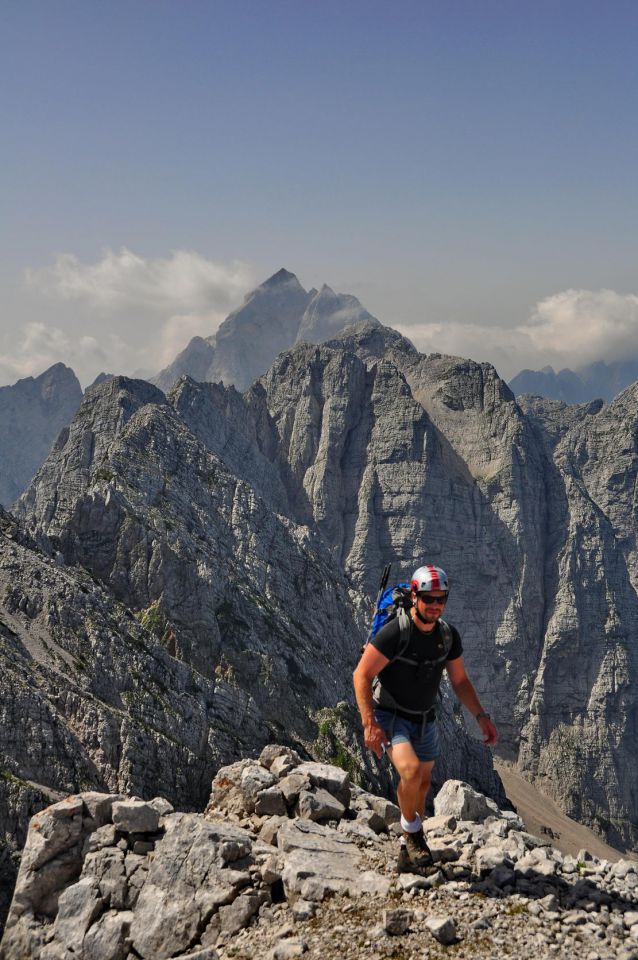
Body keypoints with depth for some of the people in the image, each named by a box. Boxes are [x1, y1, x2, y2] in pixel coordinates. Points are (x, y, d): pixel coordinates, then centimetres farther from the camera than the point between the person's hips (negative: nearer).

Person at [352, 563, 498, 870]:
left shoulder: (448, 635, -6)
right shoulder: (395, 633, -25)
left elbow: (459, 680, 7)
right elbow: (361, 675, -22)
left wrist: (481, 716, -3)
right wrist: (369, 724, -28)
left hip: (425, 720, 6)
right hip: (390, 716, -6)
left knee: (423, 783, 17)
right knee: (411, 771, -28)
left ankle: (410, 843, 41)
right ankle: (412, 832, -1)